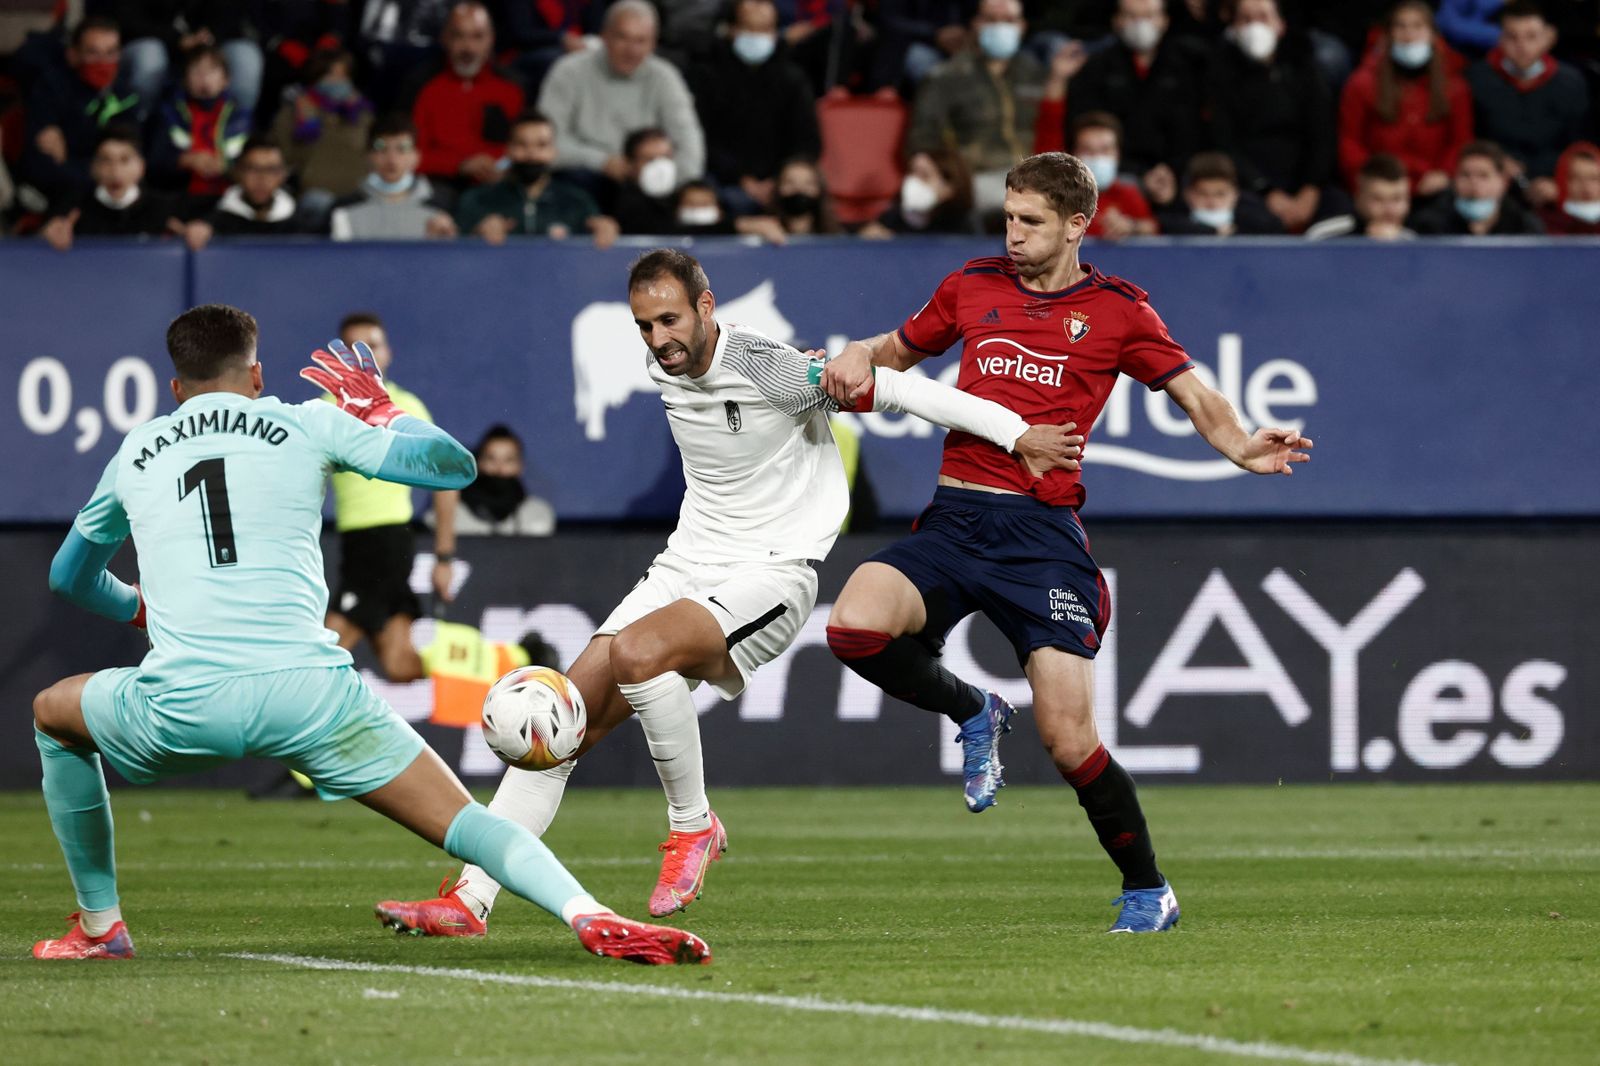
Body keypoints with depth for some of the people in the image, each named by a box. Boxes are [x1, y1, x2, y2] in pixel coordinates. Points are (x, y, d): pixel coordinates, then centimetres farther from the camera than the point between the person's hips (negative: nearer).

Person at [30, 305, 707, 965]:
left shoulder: (135, 453, 22)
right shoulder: (308, 424, 14)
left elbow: (69, 578, 37)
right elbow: (455, 465, 15)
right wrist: (379, 409, 33)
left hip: (180, 704, 1)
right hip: (307, 690, -1)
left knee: (53, 712, 32)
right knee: (464, 821, 1)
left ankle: (98, 926, 32)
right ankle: (588, 915, -26)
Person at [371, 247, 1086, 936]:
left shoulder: (773, 372, -18)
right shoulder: (662, 368, 4)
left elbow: (896, 391, -16)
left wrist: (1017, 434, -14)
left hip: (772, 574, -7)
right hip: (685, 567, 7)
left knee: (636, 651, -34)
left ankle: (693, 828, -13)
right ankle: (469, 900, -7)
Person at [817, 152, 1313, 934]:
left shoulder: (1117, 311, 5)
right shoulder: (972, 287, 13)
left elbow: (1193, 393, 9)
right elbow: (901, 348, 28)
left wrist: (1243, 449, -11)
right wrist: (858, 359, 5)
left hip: (1042, 532, -3)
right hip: (953, 520, 3)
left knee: (1068, 741, -11)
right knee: (854, 628, -25)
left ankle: (1147, 890, 12)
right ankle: (972, 713, 5)